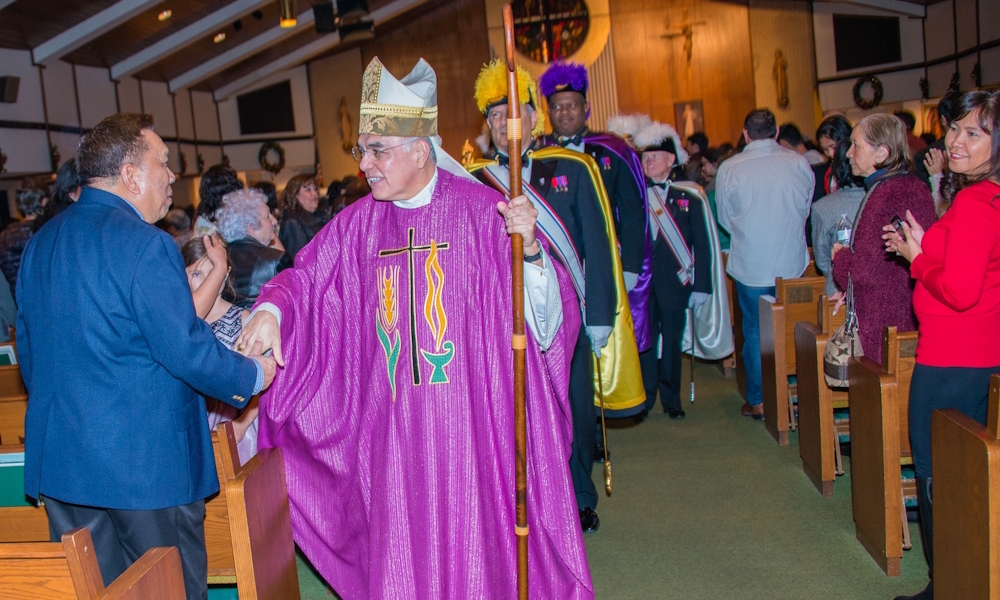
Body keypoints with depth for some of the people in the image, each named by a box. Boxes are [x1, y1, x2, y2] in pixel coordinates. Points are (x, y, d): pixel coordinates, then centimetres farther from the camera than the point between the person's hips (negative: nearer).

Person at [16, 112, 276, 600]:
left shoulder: (40, 242, 8)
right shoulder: (144, 244, -18)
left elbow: (27, 346, 16)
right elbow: (186, 351, -20)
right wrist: (253, 375, -4)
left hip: (57, 457, 8)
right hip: (144, 460, -8)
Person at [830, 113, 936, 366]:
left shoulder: (886, 194, -19)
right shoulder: (915, 187, 11)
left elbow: (865, 271, -23)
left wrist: (841, 256, -3)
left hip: (883, 323, -9)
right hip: (910, 317, 9)